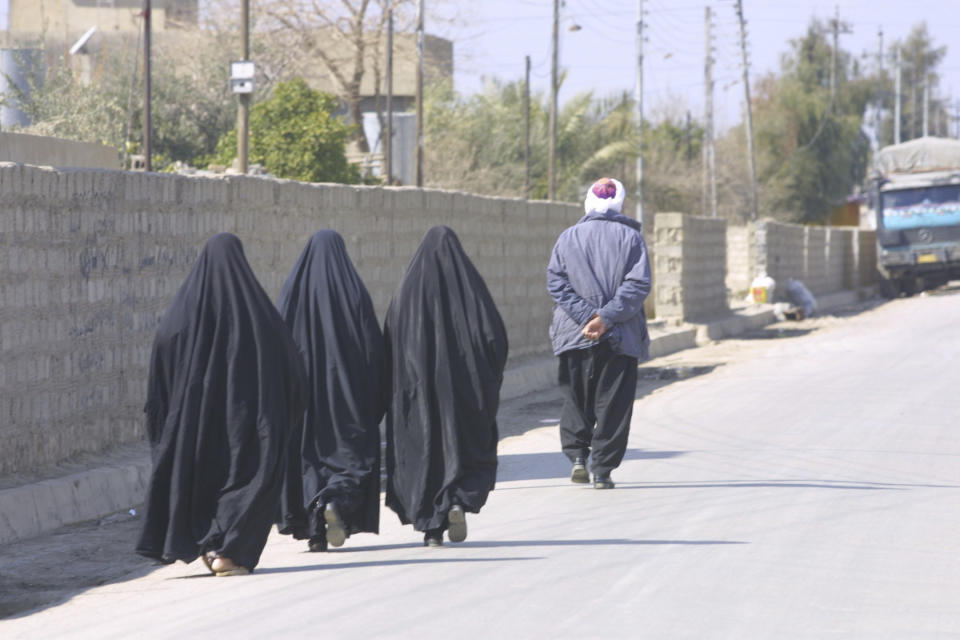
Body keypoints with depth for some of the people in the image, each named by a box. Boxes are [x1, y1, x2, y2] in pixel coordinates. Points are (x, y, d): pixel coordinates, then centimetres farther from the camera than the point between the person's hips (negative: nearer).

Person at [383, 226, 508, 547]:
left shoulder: (409, 289, 1)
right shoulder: (469, 283, -2)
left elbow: (390, 340, -1)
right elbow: (494, 334, -5)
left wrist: (400, 385, 7)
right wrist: (489, 381, 6)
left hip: (418, 388, 1)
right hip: (465, 385, -1)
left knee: (423, 450, 9)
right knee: (470, 447, 13)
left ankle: (431, 527, 5)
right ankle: (460, 502, -11)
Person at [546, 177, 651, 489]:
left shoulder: (568, 238, 6)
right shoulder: (631, 237, 1)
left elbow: (556, 282, -4)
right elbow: (638, 283, -10)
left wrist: (586, 317, -10)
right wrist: (605, 319, -13)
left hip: (576, 335, 1)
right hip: (620, 336, -1)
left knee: (576, 399, 14)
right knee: (613, 404, 3)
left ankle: (577, 455, 1)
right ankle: (603, 469, -1)